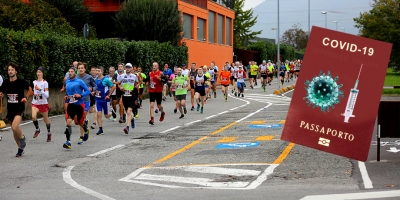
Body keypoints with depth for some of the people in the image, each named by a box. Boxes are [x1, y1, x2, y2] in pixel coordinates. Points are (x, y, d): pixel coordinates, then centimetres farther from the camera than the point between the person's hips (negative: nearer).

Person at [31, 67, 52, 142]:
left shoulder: (45, 83, -8)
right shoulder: (34, 82, 6)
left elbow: (47, 95, -16)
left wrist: (39, 90, -26)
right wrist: (33, 93, 1)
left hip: (43, 103, -3)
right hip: (35, 103, 3)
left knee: (46, 119, 11)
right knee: (33, 116, -22)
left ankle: (49, 133, 35)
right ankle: (37, 129, 4)